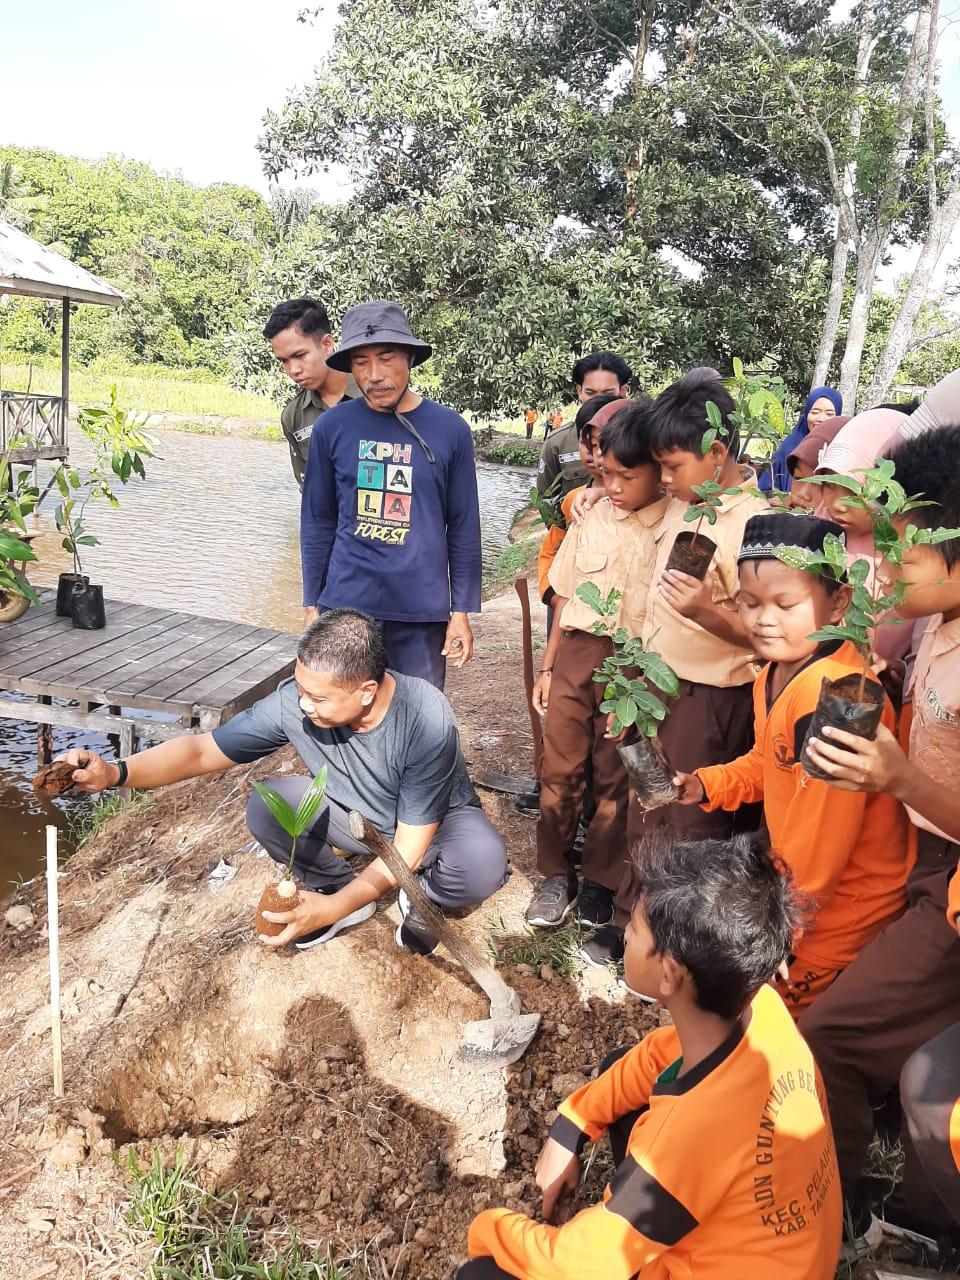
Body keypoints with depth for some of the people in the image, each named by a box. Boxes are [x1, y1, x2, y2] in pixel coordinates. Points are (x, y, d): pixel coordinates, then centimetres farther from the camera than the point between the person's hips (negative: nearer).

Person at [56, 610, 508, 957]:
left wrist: (334, 909, -36)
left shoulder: (426, 719, -36)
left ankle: (423, 896, 0)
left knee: (482, 863, -36)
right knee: (267, 806, -24)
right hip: (356, 819, 3)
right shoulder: (294, 703, -27)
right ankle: (340, 884, 3)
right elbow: (202, 750, -19)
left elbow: (409, 846, -30)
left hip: (433, 825, -3)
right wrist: (115, 773, -35)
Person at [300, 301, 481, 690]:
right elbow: (317, 522, 6)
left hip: (422, 611, 0)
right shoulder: (332, 427, -1)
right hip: (344, 605, 1)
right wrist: (312, 604, 7)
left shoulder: (449, 429, -2)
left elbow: (463, 528, 2)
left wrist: (462, 612, 1)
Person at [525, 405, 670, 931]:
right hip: (576, 651, 4)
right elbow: (565, 596, 11)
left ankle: (600, 880, 27)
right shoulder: (593, 516, 5)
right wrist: (548, 667, 12)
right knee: (560, 768, 9)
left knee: (616, 779, 9)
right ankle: (556, 874, 25)